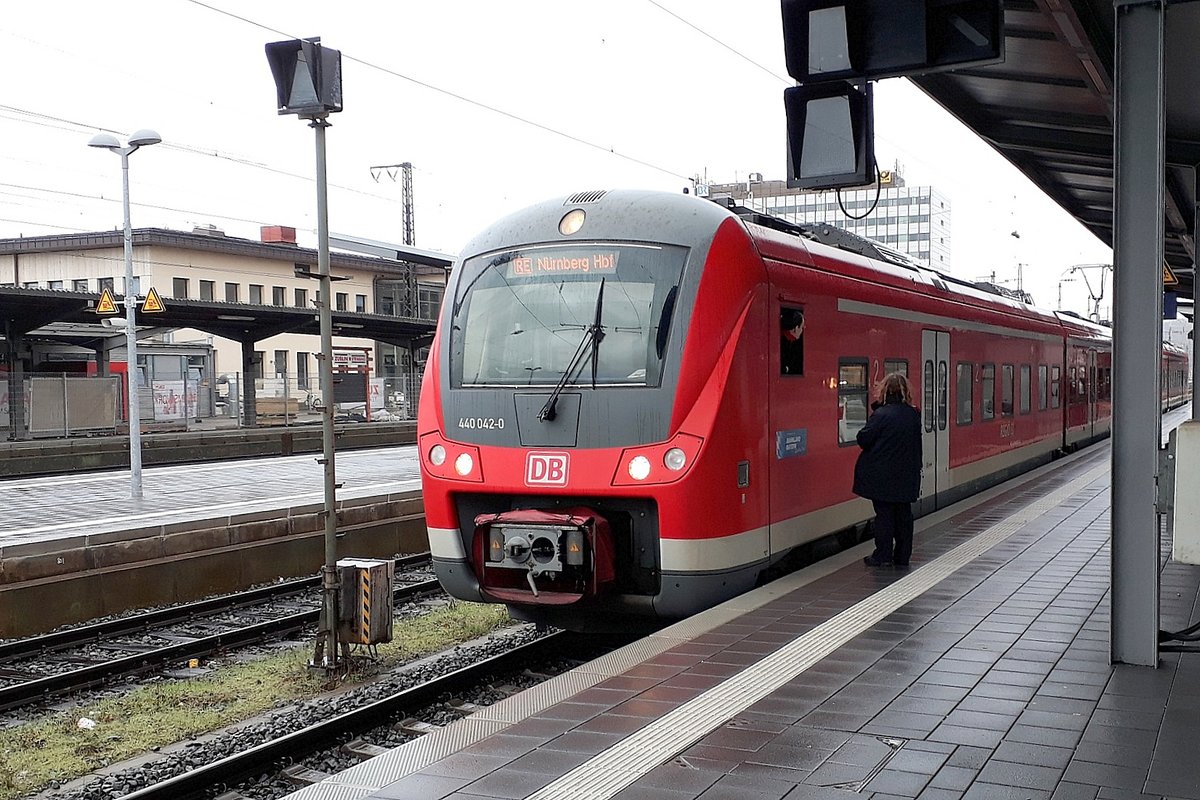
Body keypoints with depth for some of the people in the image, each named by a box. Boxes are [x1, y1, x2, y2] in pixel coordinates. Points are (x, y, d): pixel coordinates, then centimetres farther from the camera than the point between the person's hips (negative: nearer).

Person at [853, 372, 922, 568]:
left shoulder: (881, 414, -15)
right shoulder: (914, 415, 3)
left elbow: (863, 439, -12)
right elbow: (917, 445, 11)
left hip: (882, 475, -5)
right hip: (906, 476, 5)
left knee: (884, 514, 1)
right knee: (903, 514, 11)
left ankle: (883, 555, 2)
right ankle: (903, 556, 17)